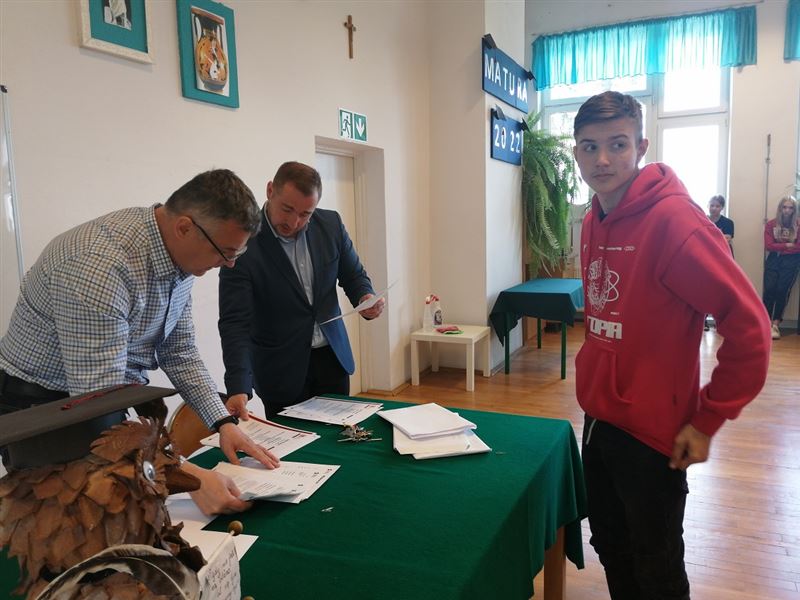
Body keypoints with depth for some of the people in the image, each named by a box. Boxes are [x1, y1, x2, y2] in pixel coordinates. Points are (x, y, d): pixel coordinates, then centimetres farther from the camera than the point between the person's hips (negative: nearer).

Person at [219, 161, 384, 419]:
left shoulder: (331, 224, -6)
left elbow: (354, 274, 8)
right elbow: (235, 321, -20)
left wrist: (366, 299, -15)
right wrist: (239, 387, -30)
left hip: (332, 355, 4)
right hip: (281, 369, -3)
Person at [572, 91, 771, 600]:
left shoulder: (672, 218, -19)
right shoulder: (594, 222, 5)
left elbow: (749, 325, -20)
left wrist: (707, 420, -15)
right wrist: (597, 381, 11)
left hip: (652, 433, -7)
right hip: (598, 419, 7)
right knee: (611, 550, 23)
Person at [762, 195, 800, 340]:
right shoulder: (771, 225, 4)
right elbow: (768, 246, -4)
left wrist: (779, 247, -7)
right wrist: (788, 245, -7)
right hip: (773, 260, 1)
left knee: (782, 290, -10)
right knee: (769, 289, -11)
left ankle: (775, 324, -7)